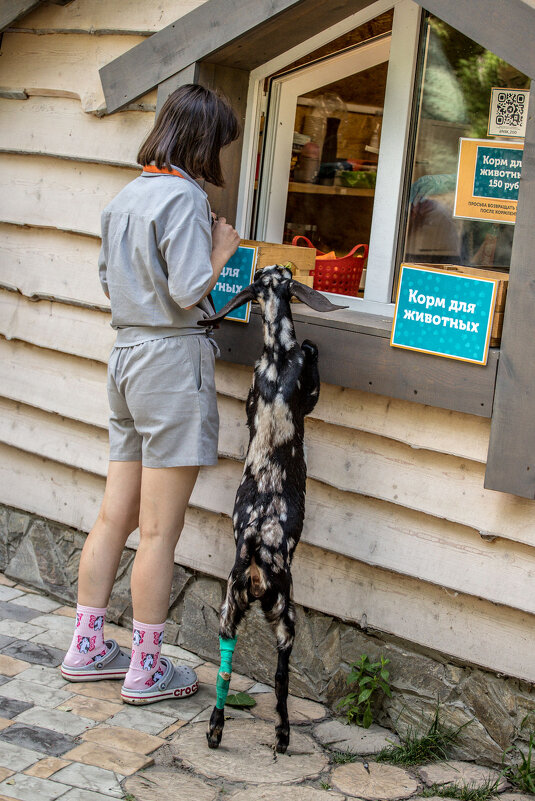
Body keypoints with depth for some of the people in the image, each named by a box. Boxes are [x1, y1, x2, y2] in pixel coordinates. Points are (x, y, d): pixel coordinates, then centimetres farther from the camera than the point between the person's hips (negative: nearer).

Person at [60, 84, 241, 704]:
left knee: (114, 518, 14)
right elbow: (188, 292, -18)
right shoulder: (183, 196, -13)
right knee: (159, 530, -1)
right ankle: (146, 670, 9)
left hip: (128, 353, 9)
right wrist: (221, 250, -2)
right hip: (173, 358, -9)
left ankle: (85, 647, 23)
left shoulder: (126, 196, 13)